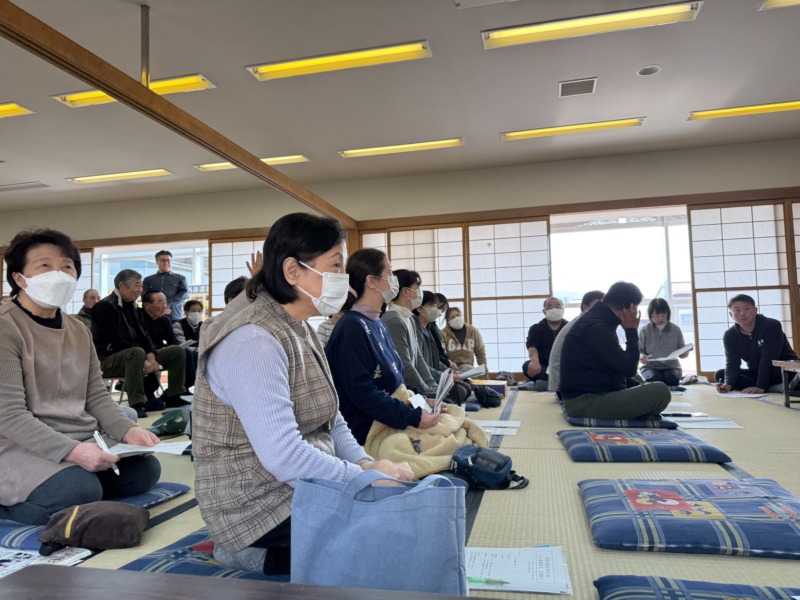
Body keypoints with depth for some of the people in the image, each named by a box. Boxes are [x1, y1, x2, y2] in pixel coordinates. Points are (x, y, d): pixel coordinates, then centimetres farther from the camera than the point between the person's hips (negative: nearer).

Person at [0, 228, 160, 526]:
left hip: (82, 440, 7)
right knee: (79, 491, -30)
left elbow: (97, 396, 9)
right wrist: (71, 450, -29)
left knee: (145, 468, -9)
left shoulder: (78, 330, 10)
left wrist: (128, 430, -10)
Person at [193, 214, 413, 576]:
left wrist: (366, 464, -8)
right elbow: (283, 455, -31)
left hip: (304, 488, 9)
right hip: (261, 505, -9)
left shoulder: (302, 332, 7)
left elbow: (330, 421, 8)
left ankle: (296, 552, 11)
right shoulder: (254, 342, -24)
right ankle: (268, 556, 2)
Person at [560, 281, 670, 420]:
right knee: (660, 391, -18)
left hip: (590, 397, 11)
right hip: (585, 402, -11)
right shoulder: (595, 327, -18)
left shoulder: (597, 320, 13)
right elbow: (628, 368, -17)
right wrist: (632, 331, -8)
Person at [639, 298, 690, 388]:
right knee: (654, 379, -34)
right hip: (650, 366, -1)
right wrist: (641, 357, -22)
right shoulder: (645, 330, 0)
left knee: (672, 379, -32)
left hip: (671, 366, 1)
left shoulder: (675, 329, 4)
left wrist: (685, 352, -18)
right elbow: (639, 350, 2)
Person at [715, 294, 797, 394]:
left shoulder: (772, 326, -20)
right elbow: (732, 363, -17)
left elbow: (768, 359, -27)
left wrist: (761, 386, -35)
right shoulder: (729, 336, -7)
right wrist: (728, 384, -37)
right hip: (756, 373, 6)